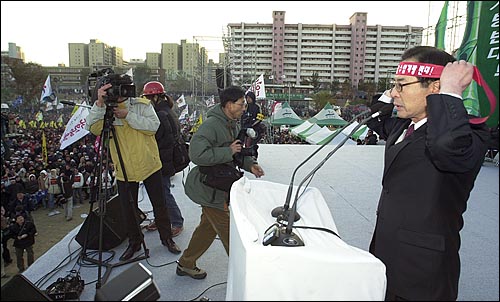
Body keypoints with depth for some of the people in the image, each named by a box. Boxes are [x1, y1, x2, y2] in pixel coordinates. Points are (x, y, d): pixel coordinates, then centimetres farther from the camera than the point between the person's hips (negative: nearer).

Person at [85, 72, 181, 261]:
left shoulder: (142, 105, -6)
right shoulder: (106, 111, -3)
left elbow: (153, 126, -20)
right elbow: (93, 128, -21)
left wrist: (128, 115, -26)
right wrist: (99, 103, -32)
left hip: (149, 165, -1)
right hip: (124, 170, 1)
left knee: (159, 204, 11)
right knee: (128, 209, 11)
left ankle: (167, 238, 30)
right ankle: (134, 242, 33)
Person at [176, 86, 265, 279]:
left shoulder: (233, 124, 8)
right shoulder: (211, 125, -23)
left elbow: (237, 152, 19)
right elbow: (197, 154, -34)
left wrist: (249, 164, 1)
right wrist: (228, 152, -29)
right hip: (209, 188, -10)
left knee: (208, 226, 21)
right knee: (227, 230, 1)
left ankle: (186, 264, 38)